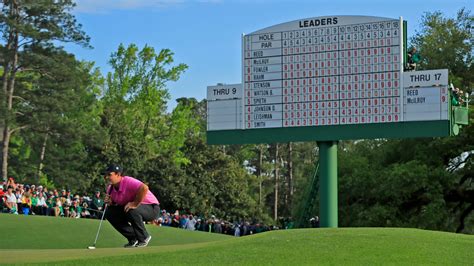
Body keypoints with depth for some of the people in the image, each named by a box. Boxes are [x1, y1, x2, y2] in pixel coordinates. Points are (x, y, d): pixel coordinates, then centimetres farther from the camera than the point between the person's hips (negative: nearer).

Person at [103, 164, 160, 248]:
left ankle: (144, 238, -12)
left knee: (132, 211, -37)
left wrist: (135, 204, -34)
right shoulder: (110, 188, 0)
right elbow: (115, 204, 14)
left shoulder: (128, 182, -26)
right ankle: (133, 238, 6)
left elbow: (144, 188, -44)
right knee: (109, 212, -2)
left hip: (152, 208, -8)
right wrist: (109, 202, -10)